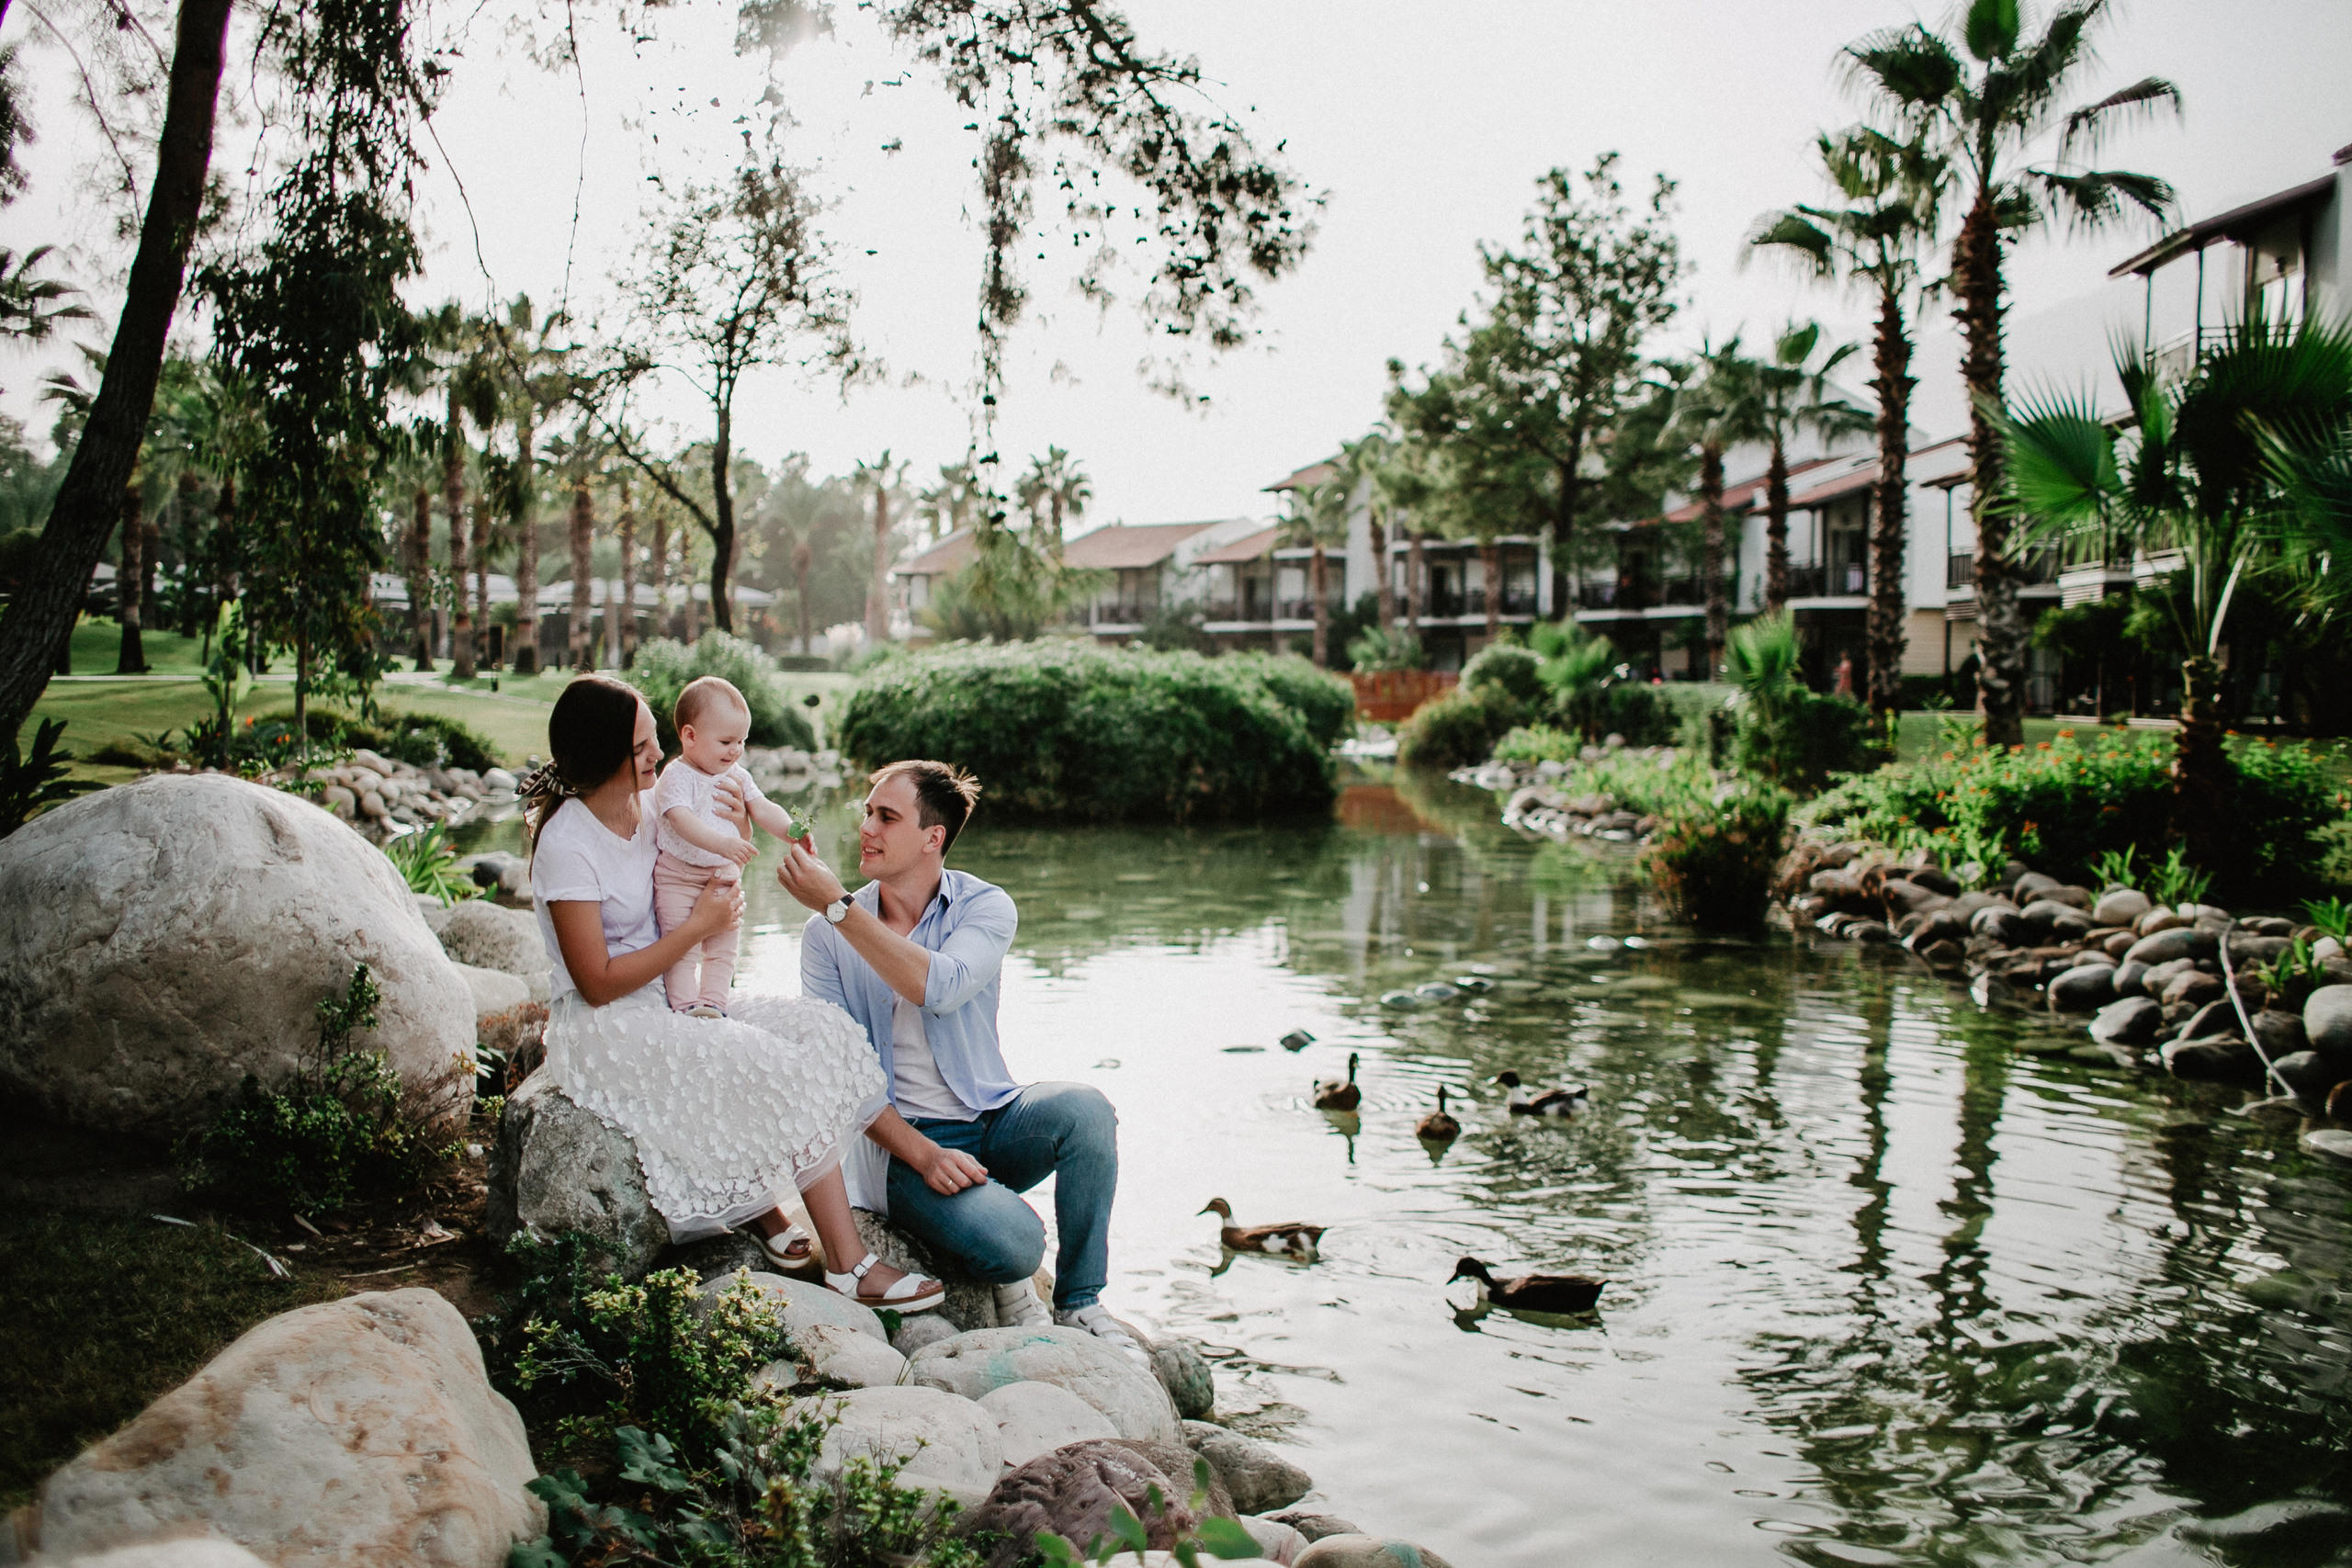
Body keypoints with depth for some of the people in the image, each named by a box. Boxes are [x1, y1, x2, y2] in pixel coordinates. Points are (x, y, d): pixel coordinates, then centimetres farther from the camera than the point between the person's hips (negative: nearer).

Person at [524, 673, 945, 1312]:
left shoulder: (651, 804, 4)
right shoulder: (566, 845, -19)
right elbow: (598, 983, -21)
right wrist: (701, 924, -16)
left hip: (669, 1002, 8)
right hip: (604, 1030, -8)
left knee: (815, 1026, -13)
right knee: (770, 1067, -24)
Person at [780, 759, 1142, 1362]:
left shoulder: (986, 907, -2)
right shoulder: (826, 936, -2)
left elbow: (941, 988, -25)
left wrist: (837, 905, -27)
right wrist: (922, 1154, -20)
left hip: (992, 1121, 2)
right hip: (901, 1139, -2)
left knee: (1084, 1107, -31)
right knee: (1012, 1240, -32)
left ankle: (1079, 1305, -12)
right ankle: (1009, 1283, 8)